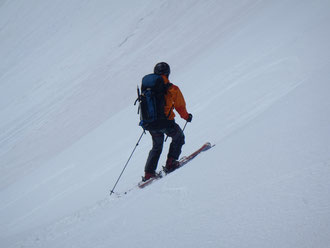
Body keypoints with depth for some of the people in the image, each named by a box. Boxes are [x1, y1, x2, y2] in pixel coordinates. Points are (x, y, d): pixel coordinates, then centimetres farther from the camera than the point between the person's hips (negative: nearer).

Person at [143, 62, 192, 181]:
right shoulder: (172, 89, -9)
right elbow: (180, 107, 0)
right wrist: (187, 117, 19)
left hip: (151, 125, 5)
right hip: (166, 123, -5)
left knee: (156, 147, 24)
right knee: (178, 137, 24)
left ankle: (149, 173, 17)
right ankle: (170, 163, 15)